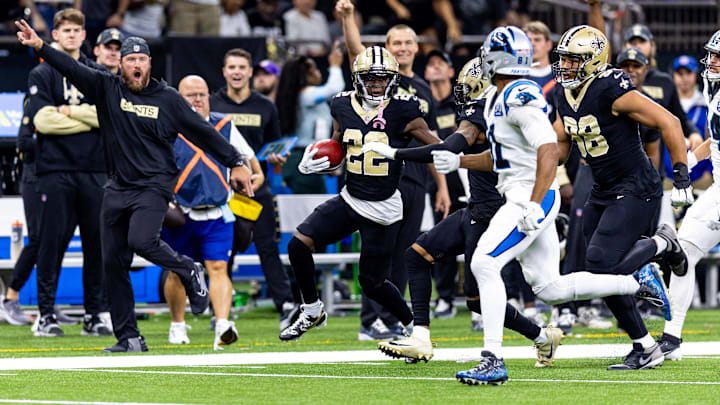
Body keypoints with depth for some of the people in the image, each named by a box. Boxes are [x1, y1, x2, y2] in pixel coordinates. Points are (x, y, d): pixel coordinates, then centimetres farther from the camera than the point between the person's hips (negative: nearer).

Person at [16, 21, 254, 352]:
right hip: (117, 188, 4)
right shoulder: (107, 88, 4)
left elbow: (203, 133, 5)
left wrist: (235, 163, 4)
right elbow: (72, 69, -7)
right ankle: (128, 338, 9)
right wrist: (39, 46, -21)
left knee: (141, 240, -28)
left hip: (154, 186, -4)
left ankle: (189, 272, 2)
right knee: (113, 262, 2)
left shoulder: (168, 99, 1)